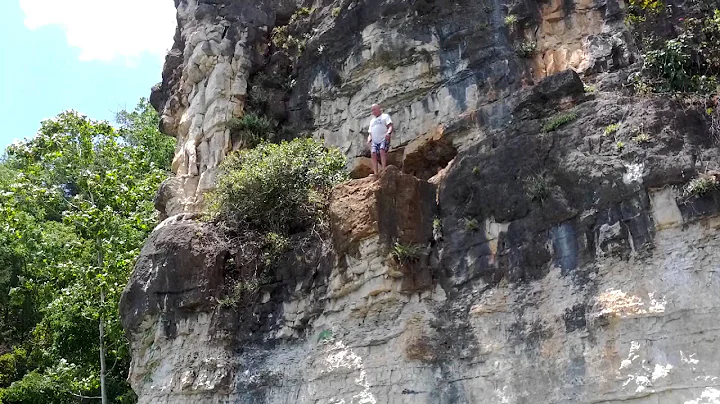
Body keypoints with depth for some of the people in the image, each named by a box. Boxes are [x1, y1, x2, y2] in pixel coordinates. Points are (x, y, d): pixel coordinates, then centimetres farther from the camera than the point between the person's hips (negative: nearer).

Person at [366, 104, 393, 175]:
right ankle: (375, 173, -29)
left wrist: (388, 133, -21)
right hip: (374, 141, 4)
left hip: (384, 139, -4)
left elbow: (390, 126, 1)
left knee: (382, 150, -29)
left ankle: (383, 169, -38)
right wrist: (369, 139, 6)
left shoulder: (385, 116, 16)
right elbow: (370, 133, 28)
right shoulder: (372, 120, 34)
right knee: (373, 153, -18)